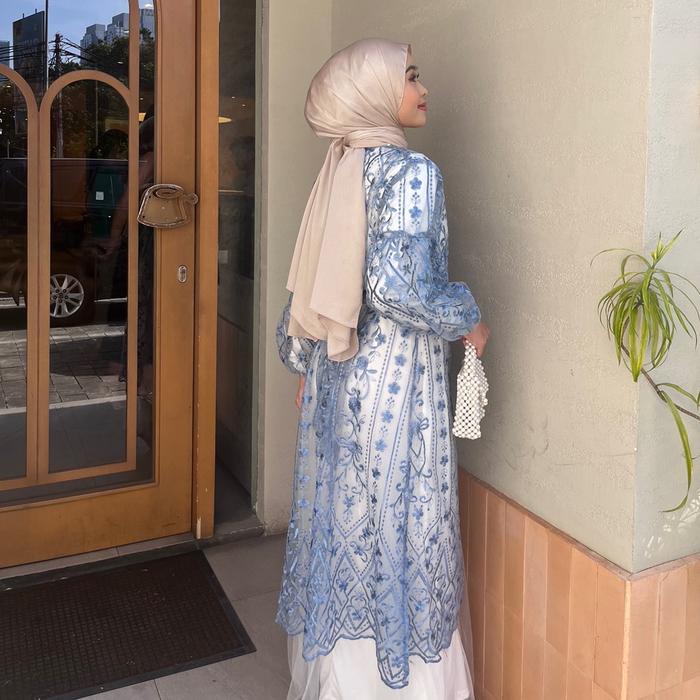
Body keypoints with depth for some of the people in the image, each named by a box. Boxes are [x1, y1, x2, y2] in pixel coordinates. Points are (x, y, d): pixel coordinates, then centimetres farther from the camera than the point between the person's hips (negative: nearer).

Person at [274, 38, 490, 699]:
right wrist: (468, 321, -10)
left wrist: (303, 365, 22)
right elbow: (398, 284, -27)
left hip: (336, 375, 8)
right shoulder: (410, 170, -15)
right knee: (393, 528, 5)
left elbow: (307, 281, 13)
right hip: (394, 384, -8)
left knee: (340, 519, 18)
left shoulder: (338, 171, 9)